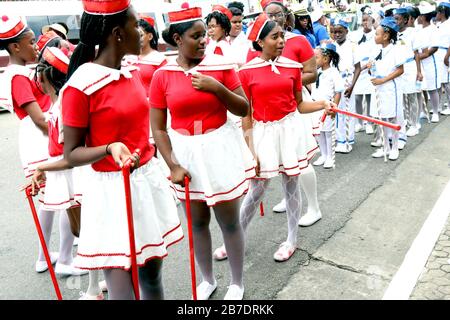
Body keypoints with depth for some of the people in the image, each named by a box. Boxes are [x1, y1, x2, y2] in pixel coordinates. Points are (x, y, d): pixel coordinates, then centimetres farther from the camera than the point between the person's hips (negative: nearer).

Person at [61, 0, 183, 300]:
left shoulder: (133, 73, 7)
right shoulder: (81, 85, -16)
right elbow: (72, 154, -12)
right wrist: (110, 149, -30)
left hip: (148, 179, 7)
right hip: (113, 190, -7)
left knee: (152, 274, 16)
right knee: (122, 289, -1)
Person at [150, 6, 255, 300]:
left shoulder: (221, 65, -5)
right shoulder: (162, 76, -4)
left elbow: (244, 109, -3)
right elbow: (158, 128, -1)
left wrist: (217, 88, -17)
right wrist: (173, 166, -8)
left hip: (221, 149, -1)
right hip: (186, 154, 1)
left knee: (230, 221, 7)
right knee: (198, 222, 15)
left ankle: (237, 283, 28)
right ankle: (208, 279, 37)